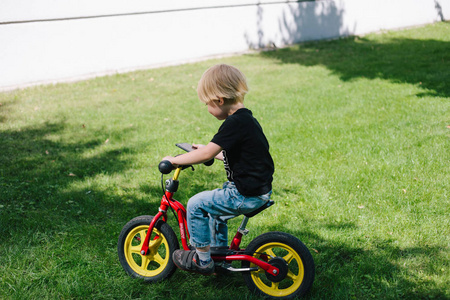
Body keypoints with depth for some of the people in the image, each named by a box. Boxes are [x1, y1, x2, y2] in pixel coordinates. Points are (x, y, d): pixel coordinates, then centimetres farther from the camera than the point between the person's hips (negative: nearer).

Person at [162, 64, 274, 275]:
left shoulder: (235, 123, -21)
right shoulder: (246, 119, 10)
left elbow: (207, 154, -25)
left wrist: (174, 160, -15)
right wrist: (207, 149, 26)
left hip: (247, 195, -10)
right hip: (258, 188, 10)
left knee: (196, 204, -5)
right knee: (214, 208, 28)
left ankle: (202, 260, 8)